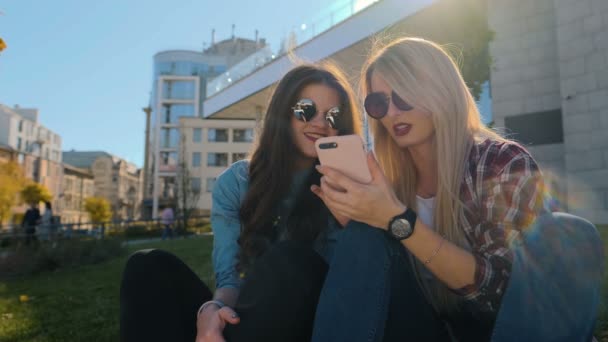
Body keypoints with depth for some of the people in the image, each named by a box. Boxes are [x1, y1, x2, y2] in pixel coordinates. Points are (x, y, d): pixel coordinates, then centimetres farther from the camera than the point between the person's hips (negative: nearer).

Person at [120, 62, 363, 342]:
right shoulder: (235, 182, 2)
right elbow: (229, 273, -8)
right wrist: (212, 309, -30)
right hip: (248, 317, 2)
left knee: (287, 260, -33)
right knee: (150, 267, -15)